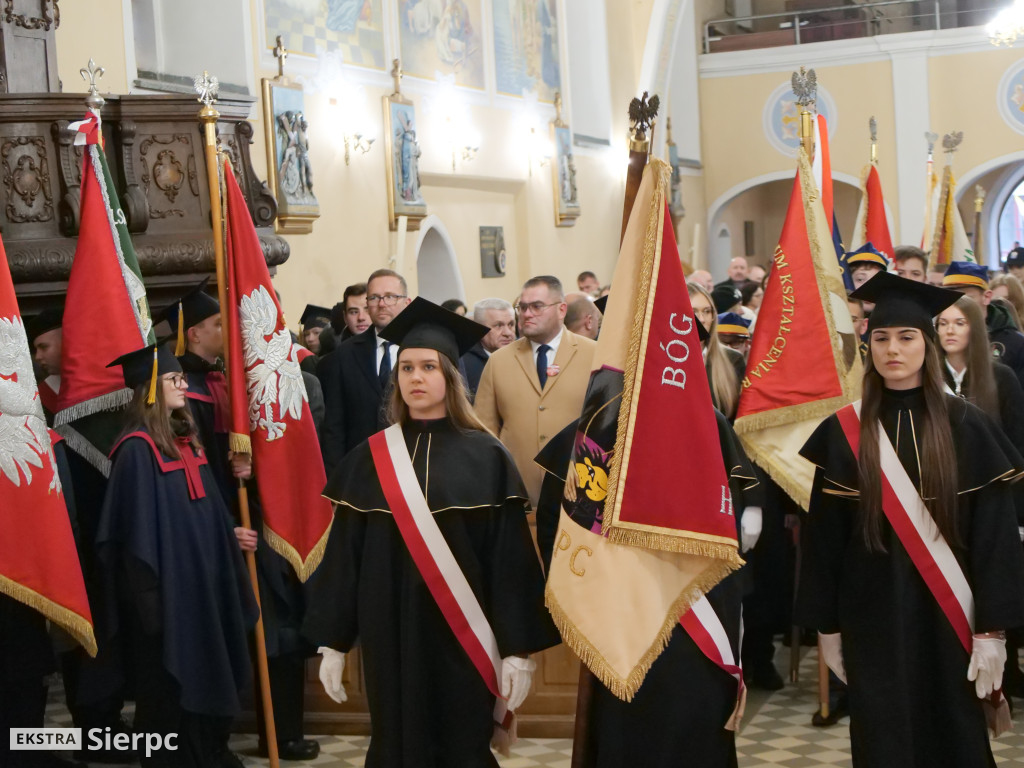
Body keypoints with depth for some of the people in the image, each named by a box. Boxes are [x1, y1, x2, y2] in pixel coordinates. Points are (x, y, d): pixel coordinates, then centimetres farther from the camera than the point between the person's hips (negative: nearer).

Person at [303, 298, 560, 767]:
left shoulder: (485, 457, -3)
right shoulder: (369, 459, 4)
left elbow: (510, 556, -6)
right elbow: (343, 553, 4)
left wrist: (519, 647, -9)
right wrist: (333, 642, 1)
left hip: (462, 631, -2)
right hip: (390, 633, 2)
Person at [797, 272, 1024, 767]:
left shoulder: (965, 427, -2)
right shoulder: (843, 432, 0)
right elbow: (823, 535, 2)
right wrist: (827, 625, 1)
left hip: (947, 617, 0)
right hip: (872, 616, 1)